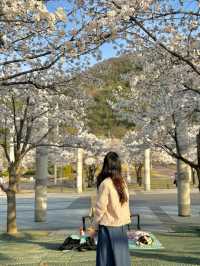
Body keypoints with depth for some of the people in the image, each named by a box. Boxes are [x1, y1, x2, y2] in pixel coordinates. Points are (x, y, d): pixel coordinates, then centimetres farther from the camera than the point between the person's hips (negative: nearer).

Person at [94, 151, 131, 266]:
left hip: (108, 226, -5)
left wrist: (97, 222, 1)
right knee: (121, 254, 15)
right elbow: (125, 203, 2)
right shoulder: (122, 182, -1)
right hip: (122, 225, 5)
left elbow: (100, 207, -13)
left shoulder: (105, 183, -17)